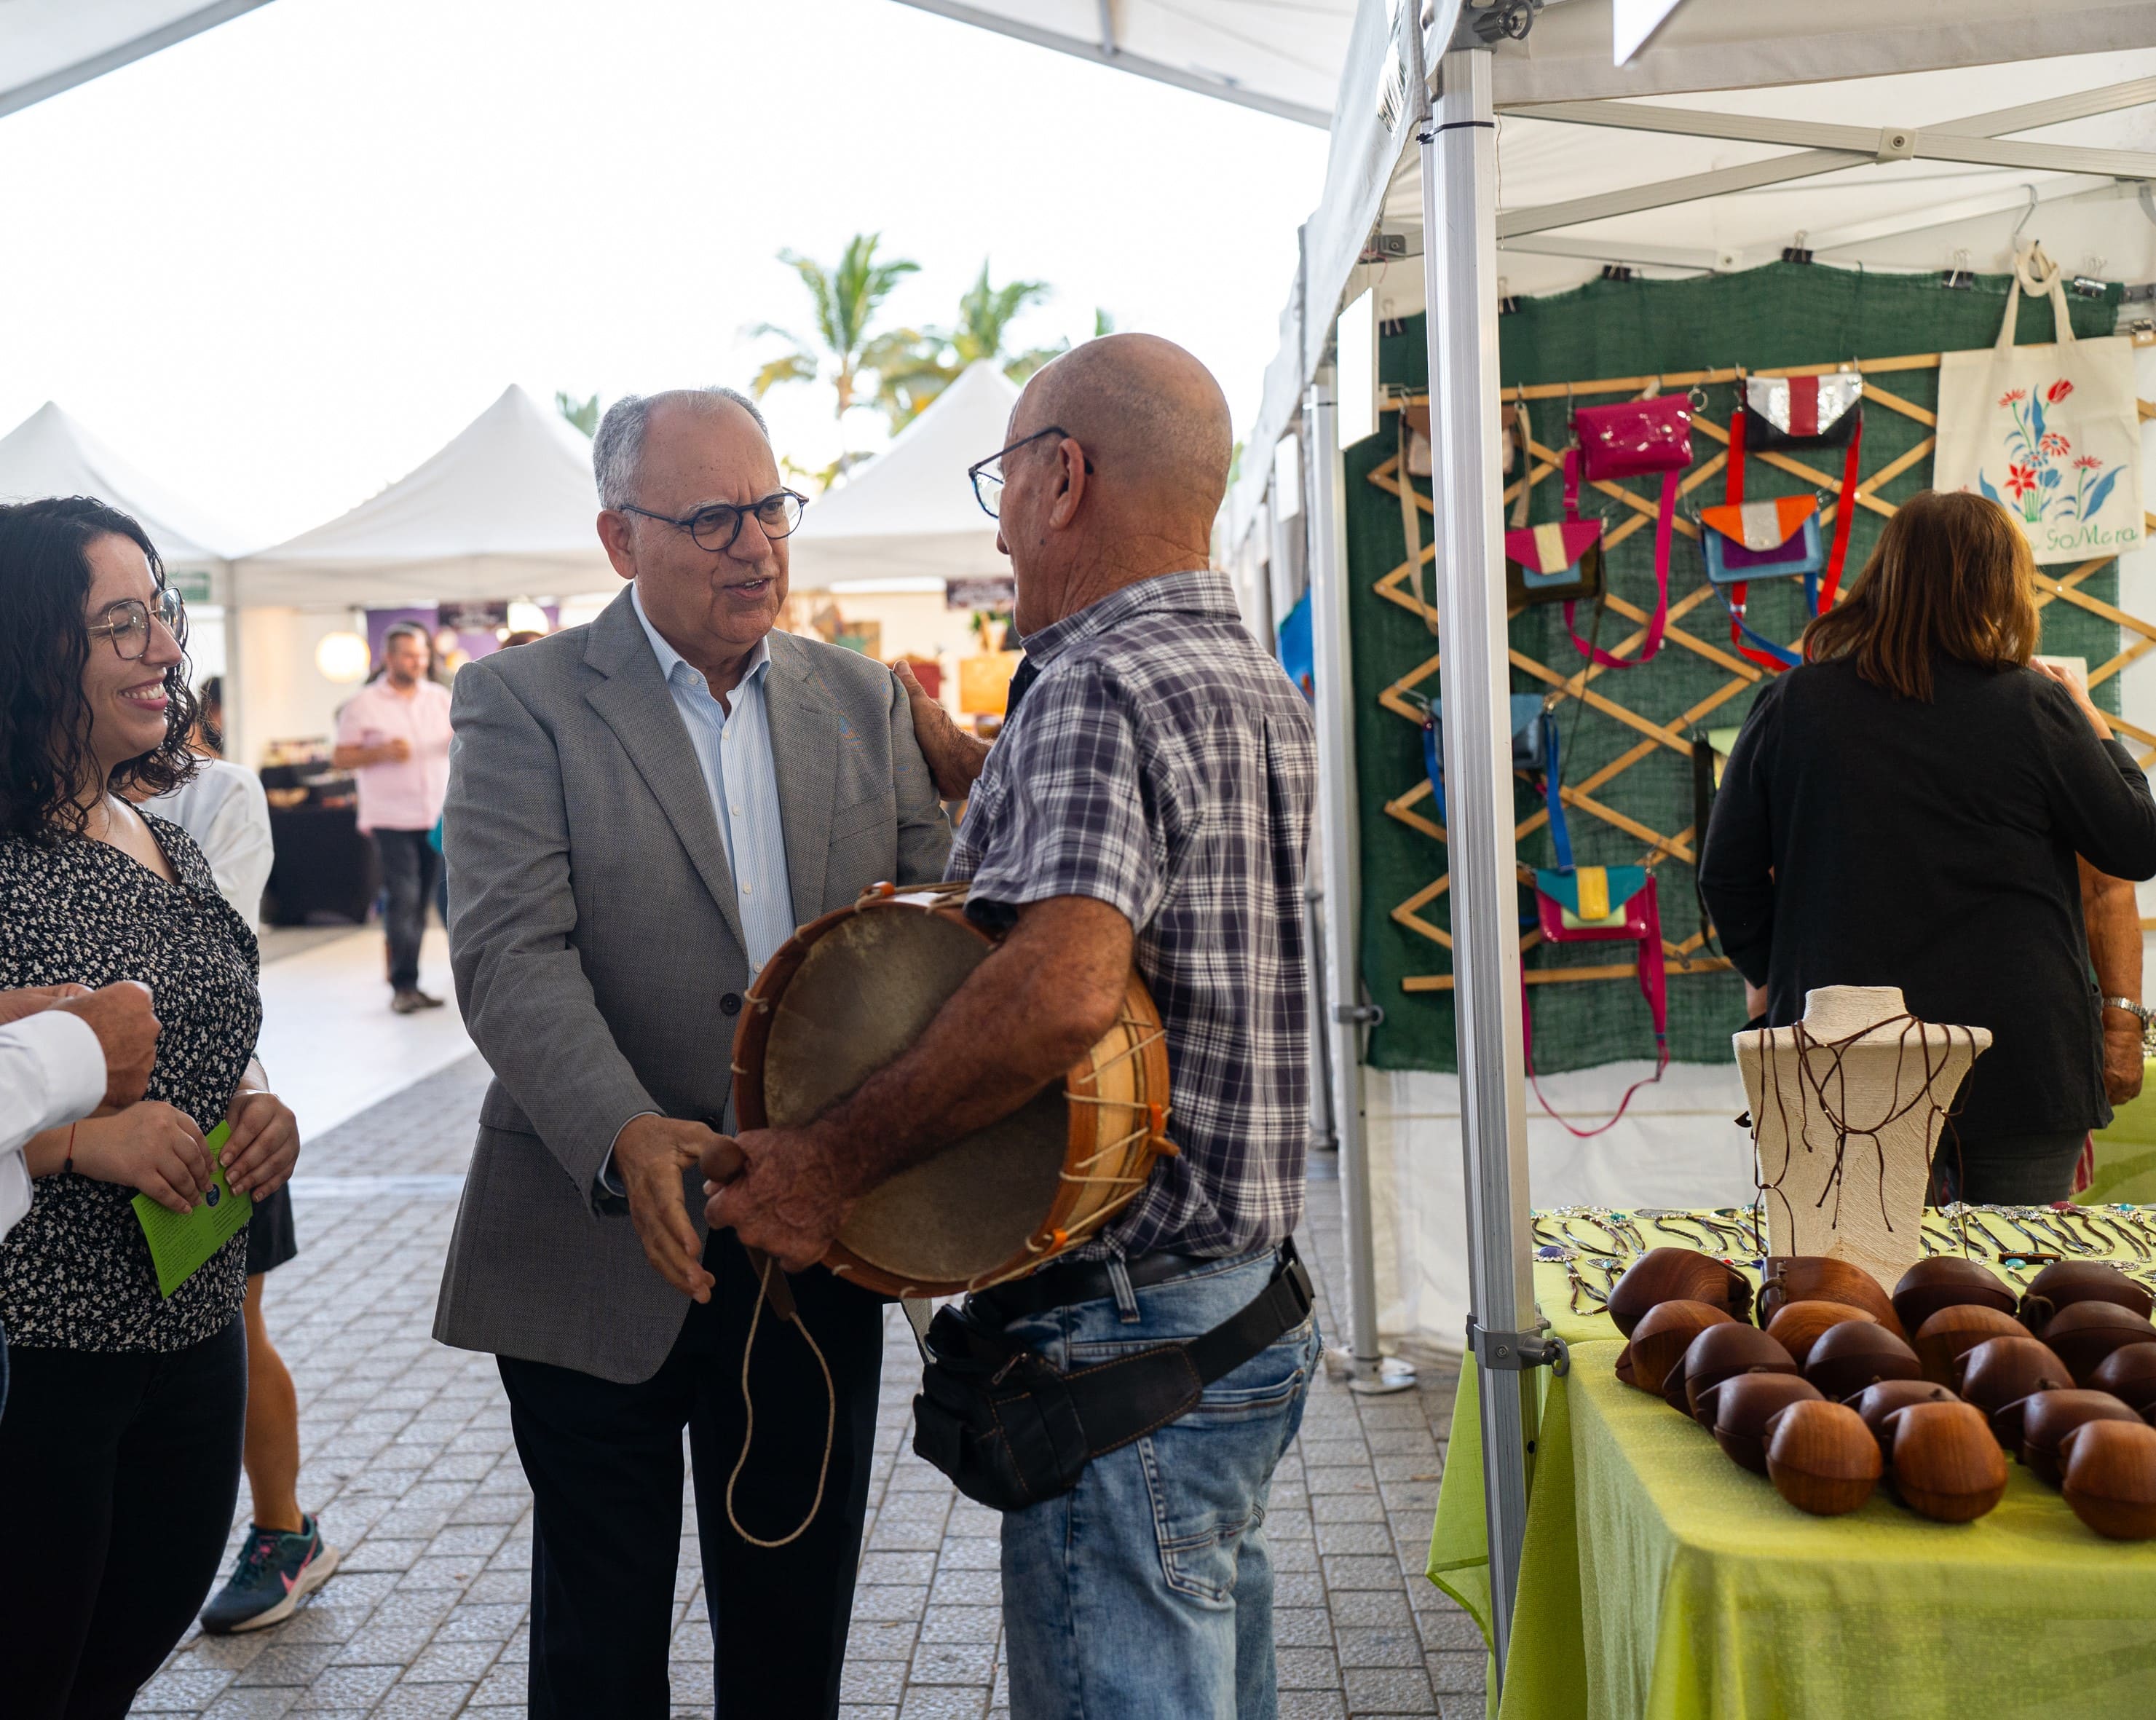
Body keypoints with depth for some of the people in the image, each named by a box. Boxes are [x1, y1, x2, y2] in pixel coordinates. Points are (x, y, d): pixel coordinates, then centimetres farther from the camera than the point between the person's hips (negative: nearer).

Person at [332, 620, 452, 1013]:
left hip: (436, 818, 4)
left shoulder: (441, 698, 12)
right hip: (392, 820, -4)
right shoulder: (364, 705, 0)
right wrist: (382, 752, -17)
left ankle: (408, 984, 14)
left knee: (419, 902, 7)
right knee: (404, 899, -13)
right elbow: (340, 758, -2)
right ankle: (403, 987, -12)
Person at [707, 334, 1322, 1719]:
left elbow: (1065, 987, -34)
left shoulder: (1095, 690, -19)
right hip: (1252, 1306, 10)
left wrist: (830, 1163, -25)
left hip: (1121, 1339, -10)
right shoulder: (1265, 693, 12)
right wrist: (963, 761, 30)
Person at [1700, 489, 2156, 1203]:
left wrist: (1781, 979, 18)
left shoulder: (1791, 705, -2)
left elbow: (1729, 877, 3)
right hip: (2018, 1058, -1)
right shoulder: (2036, 710, -7)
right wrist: (2095, 730, 17)